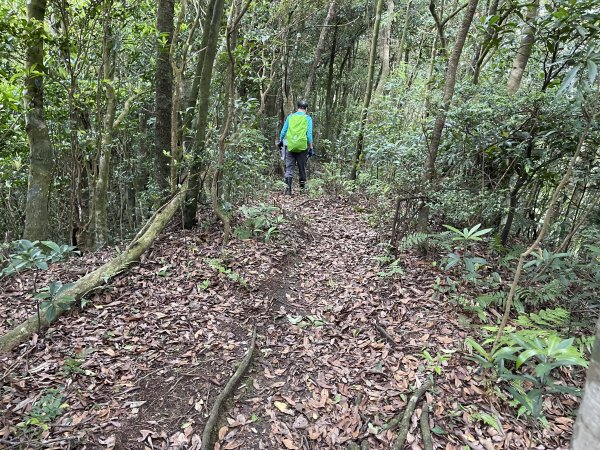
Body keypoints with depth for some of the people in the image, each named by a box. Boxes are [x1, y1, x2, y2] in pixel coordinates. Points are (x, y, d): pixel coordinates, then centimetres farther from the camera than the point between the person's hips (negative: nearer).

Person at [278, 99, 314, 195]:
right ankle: (302, 187, 20)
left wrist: (280, 141, 25)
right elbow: (309, 134, -4)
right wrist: (311, 147, 2)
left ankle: (288, 189, -7)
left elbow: (283, 131, 9)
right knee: (302, 168, 12)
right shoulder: (308, 118, 1)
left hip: (290, 146, 1)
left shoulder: (290, 117, 7)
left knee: (289, 168, 2)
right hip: (302, 147, -1)